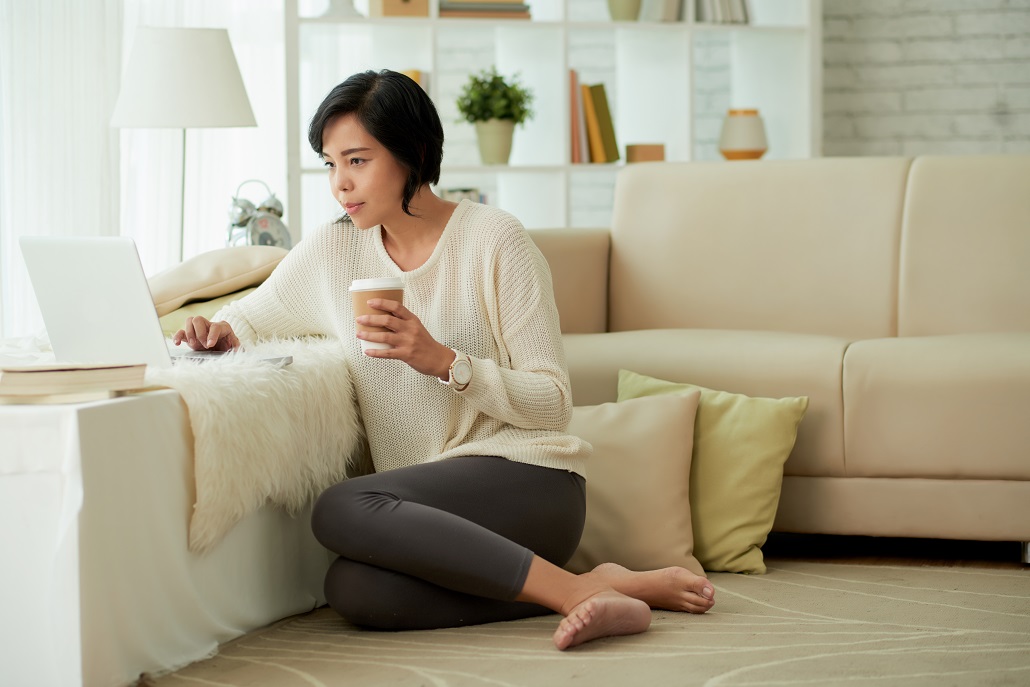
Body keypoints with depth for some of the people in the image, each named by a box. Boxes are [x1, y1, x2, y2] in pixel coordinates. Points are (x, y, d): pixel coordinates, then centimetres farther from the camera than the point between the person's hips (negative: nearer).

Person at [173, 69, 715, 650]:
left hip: (528, 480, -5)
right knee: (353, 592, -30)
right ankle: (588, 591, -21)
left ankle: (579, 591, -29)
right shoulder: (333, 252, 10)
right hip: (430, 510, 5)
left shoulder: (495, 241, -4)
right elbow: (249, 318, 26)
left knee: (341, 510, -30)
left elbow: (553, 402, -6)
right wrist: (220, 331, 1)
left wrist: (444, 361, -20)